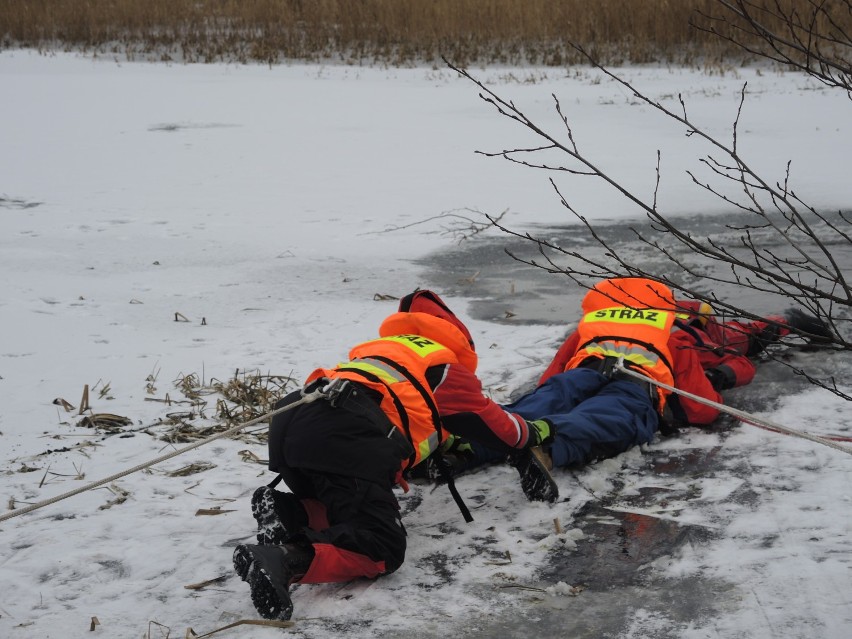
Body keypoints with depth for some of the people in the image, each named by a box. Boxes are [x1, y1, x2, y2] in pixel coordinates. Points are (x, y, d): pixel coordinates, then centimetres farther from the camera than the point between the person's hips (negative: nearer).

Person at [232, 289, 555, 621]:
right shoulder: (444, 365, 24)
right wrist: (530, 434, 52)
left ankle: (286, 513, -3)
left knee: (346, 507, 27)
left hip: (290, 423, 8)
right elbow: (486, 418, 33)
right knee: (381, 547, -8)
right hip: (347, 436, -7)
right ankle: (289, 560, -33)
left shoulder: (377, 348, 42)